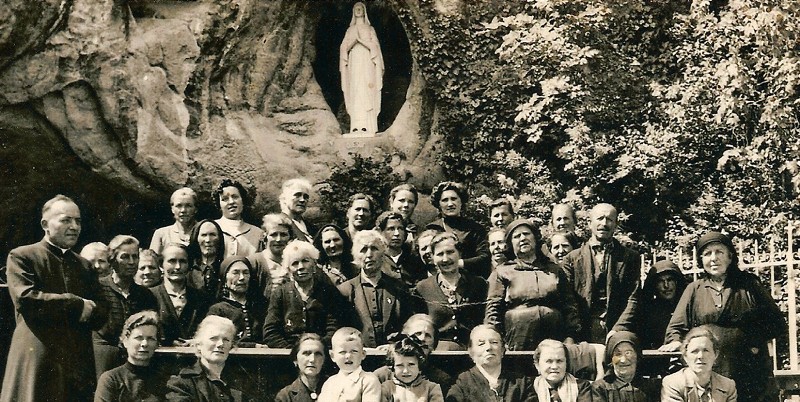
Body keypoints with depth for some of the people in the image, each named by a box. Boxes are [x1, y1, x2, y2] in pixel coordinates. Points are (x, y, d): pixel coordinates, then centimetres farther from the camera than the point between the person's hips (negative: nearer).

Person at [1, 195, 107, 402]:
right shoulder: (21, 257, 4)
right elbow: (25, 298, -13)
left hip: (79, 363, 5)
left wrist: (89, 311, -10)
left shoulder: (85, 266, 20)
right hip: (38, 362, -4)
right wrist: (77, 305, -8)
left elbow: (100, 315, 13)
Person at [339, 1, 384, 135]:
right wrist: (353, 41, -8)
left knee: (366, 93, -13)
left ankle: (366, 126, -18)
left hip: (366, 63, -2)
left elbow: (374, 46, 2)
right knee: (355, 93, -8)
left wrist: (361, 40, -10)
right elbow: (344, 48, 10)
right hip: (353, 63, 2)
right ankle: (356, 125, -14)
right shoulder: (350, 30, 19)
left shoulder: (370, 29, 12)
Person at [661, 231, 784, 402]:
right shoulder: (695, 290, 13)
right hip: (709, 373, 0)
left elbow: (777, 323, 9)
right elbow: (677, 326, 10)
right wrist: (675, 341, -11)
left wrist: (756, 342, -6)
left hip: (751, 373, 0)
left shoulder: (749, 284, 9)